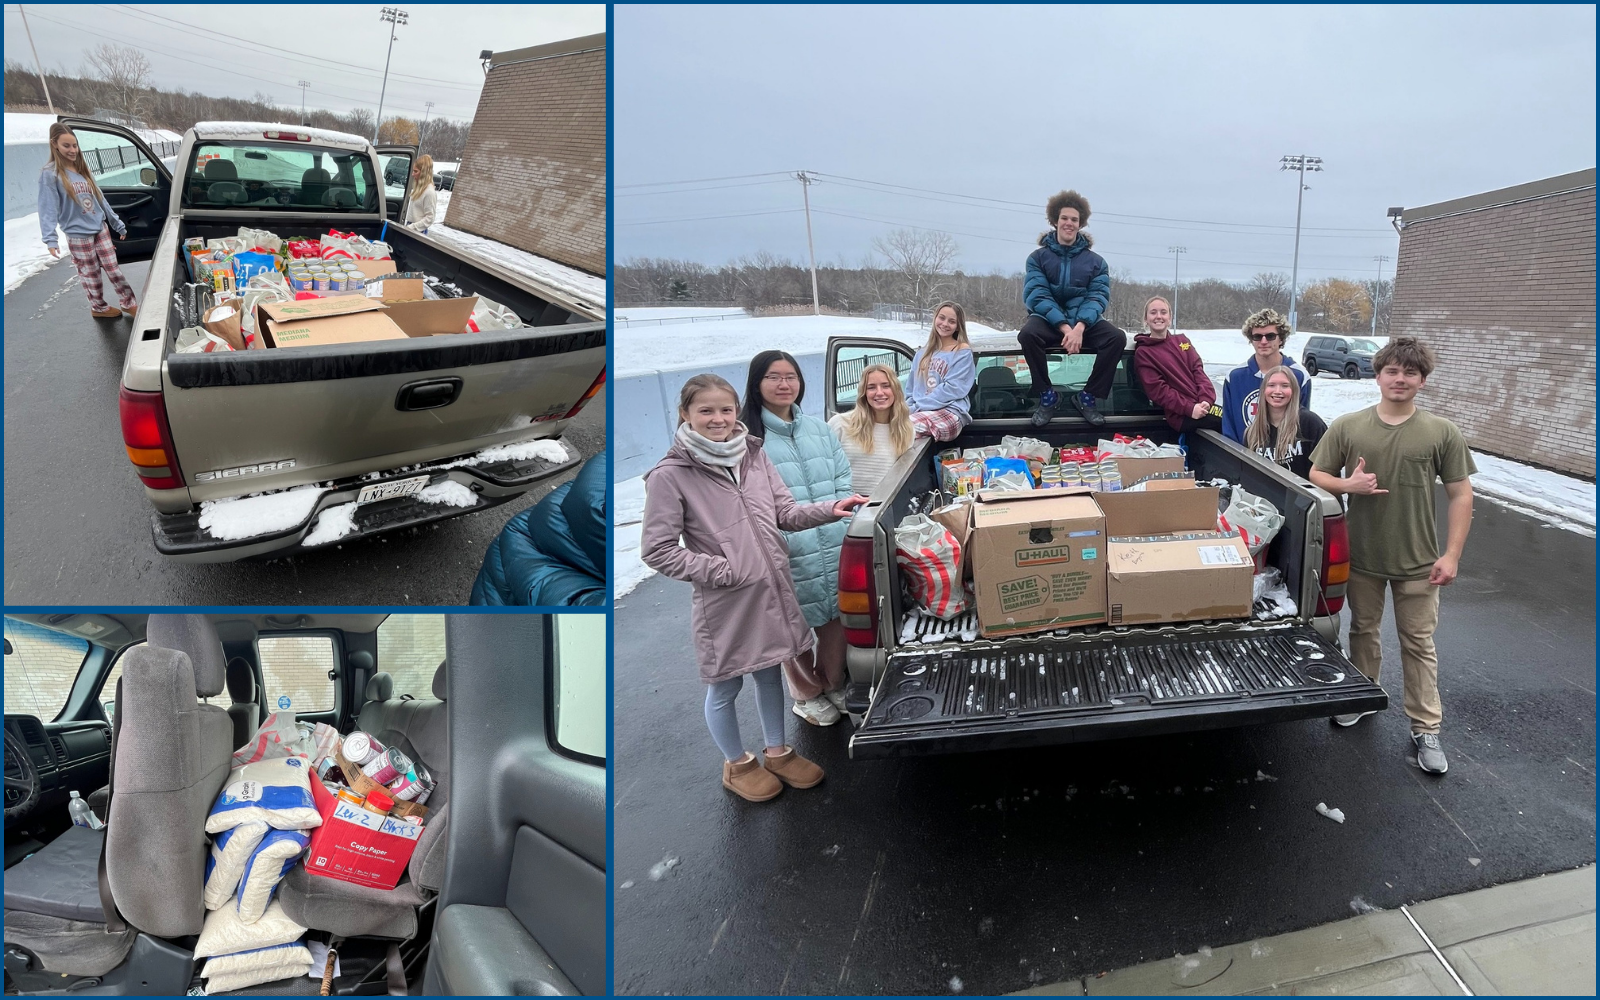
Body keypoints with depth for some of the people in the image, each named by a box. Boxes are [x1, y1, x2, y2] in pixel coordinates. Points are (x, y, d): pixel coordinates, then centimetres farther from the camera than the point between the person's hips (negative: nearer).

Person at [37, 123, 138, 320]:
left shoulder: (83, 169, 9)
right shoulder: (50, 174, -10)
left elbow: (100, 199, 15)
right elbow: (48, 208, -17)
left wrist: (118, 224, 15)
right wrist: (50, 239, -27)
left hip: (101, 229, 5)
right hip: (78, 235, -4)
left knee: (113, 269, 8)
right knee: (90, 274, 8)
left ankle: (128, 303, 17)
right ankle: (99, 307, 22)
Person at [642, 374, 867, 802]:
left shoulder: (754, 454, 1)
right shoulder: (670, 475, -14)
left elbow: (786, 514, 8)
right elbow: (657, 550, -13)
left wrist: (831, 509, -9)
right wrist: (721, 571, -17)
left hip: (772, 591, 5)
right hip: (723, 602, -5)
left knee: (769, 673, 21)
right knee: (724, 688, 13)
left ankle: (777, 753, 42)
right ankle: (738, 765, 37)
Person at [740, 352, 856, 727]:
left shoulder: (819, 429, 12)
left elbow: (845, 483, 13)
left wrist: (839, 518, 1)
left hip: (836, 552, 5)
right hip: (787, 558, -4)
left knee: (836, 623, 13)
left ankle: (833, 685, 40)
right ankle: (807, 696, 35)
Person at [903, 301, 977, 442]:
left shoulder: (963, 351, 6)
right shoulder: (923, 352, 23)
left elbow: (952, 388, -6)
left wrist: (917, 406, -10)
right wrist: (908, 407, -1)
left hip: (950, 412, -5)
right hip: (918, 411, 5)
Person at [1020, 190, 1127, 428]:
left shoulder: (1095, 261, 8)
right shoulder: (1038, 257, 3)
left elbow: (1097, 297, -4)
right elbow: (1038, 296, -9)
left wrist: (1080, 326, -25)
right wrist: (1065, 327, -24)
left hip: (1084, 322, 2)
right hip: (1049, 320, -2)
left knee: (1117, 337, -26)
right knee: (1027, 333, -36)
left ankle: (1087, 397, -11)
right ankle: (1047, 396, -18)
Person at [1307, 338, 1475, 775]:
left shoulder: (1442, 433, -5)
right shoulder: (1347, 427, -3)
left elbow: (1461, 494, -3)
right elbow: (1316, 475, 4)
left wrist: (1451, 554, -9)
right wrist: (1348, 485, -18)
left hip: (1418, 560, -1)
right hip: (1361, 555, 2)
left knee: (1418, 643, 7)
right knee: (1363, 630, 19)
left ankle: (1426, 730, 18)